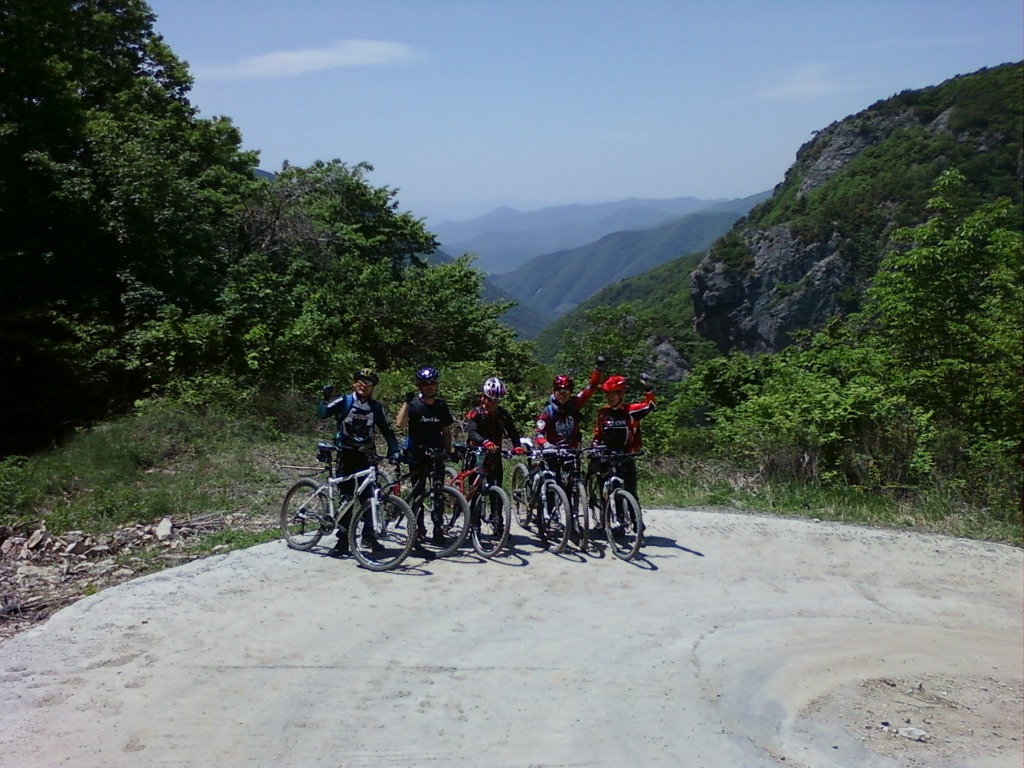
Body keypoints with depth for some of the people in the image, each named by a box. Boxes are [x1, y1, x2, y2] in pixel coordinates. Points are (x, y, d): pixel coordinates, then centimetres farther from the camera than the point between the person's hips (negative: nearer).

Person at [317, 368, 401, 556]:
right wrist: (325, 399, -33)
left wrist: (394, 451, -4)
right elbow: (322, 413, -16)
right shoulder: (344, 402, -4)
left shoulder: (375, 407, 4)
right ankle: (343, 540, 5)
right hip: (347, 455, -2)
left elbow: (387, 431, 7)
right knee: (346, 497, 0)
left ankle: (369, 535, 7)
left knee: (369, 496, -3)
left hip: (366, 456, 2)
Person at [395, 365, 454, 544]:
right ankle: (419, 528, 15)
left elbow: (446, 432, 13)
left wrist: (449, 451, 5)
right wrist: (406, 402, -24)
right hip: (417, 455, -2)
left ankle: (438, 529, 7)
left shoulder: (441, 406, 7)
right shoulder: (413, 405, -5)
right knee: (418, 493, 5)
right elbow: (400, 424, -20)